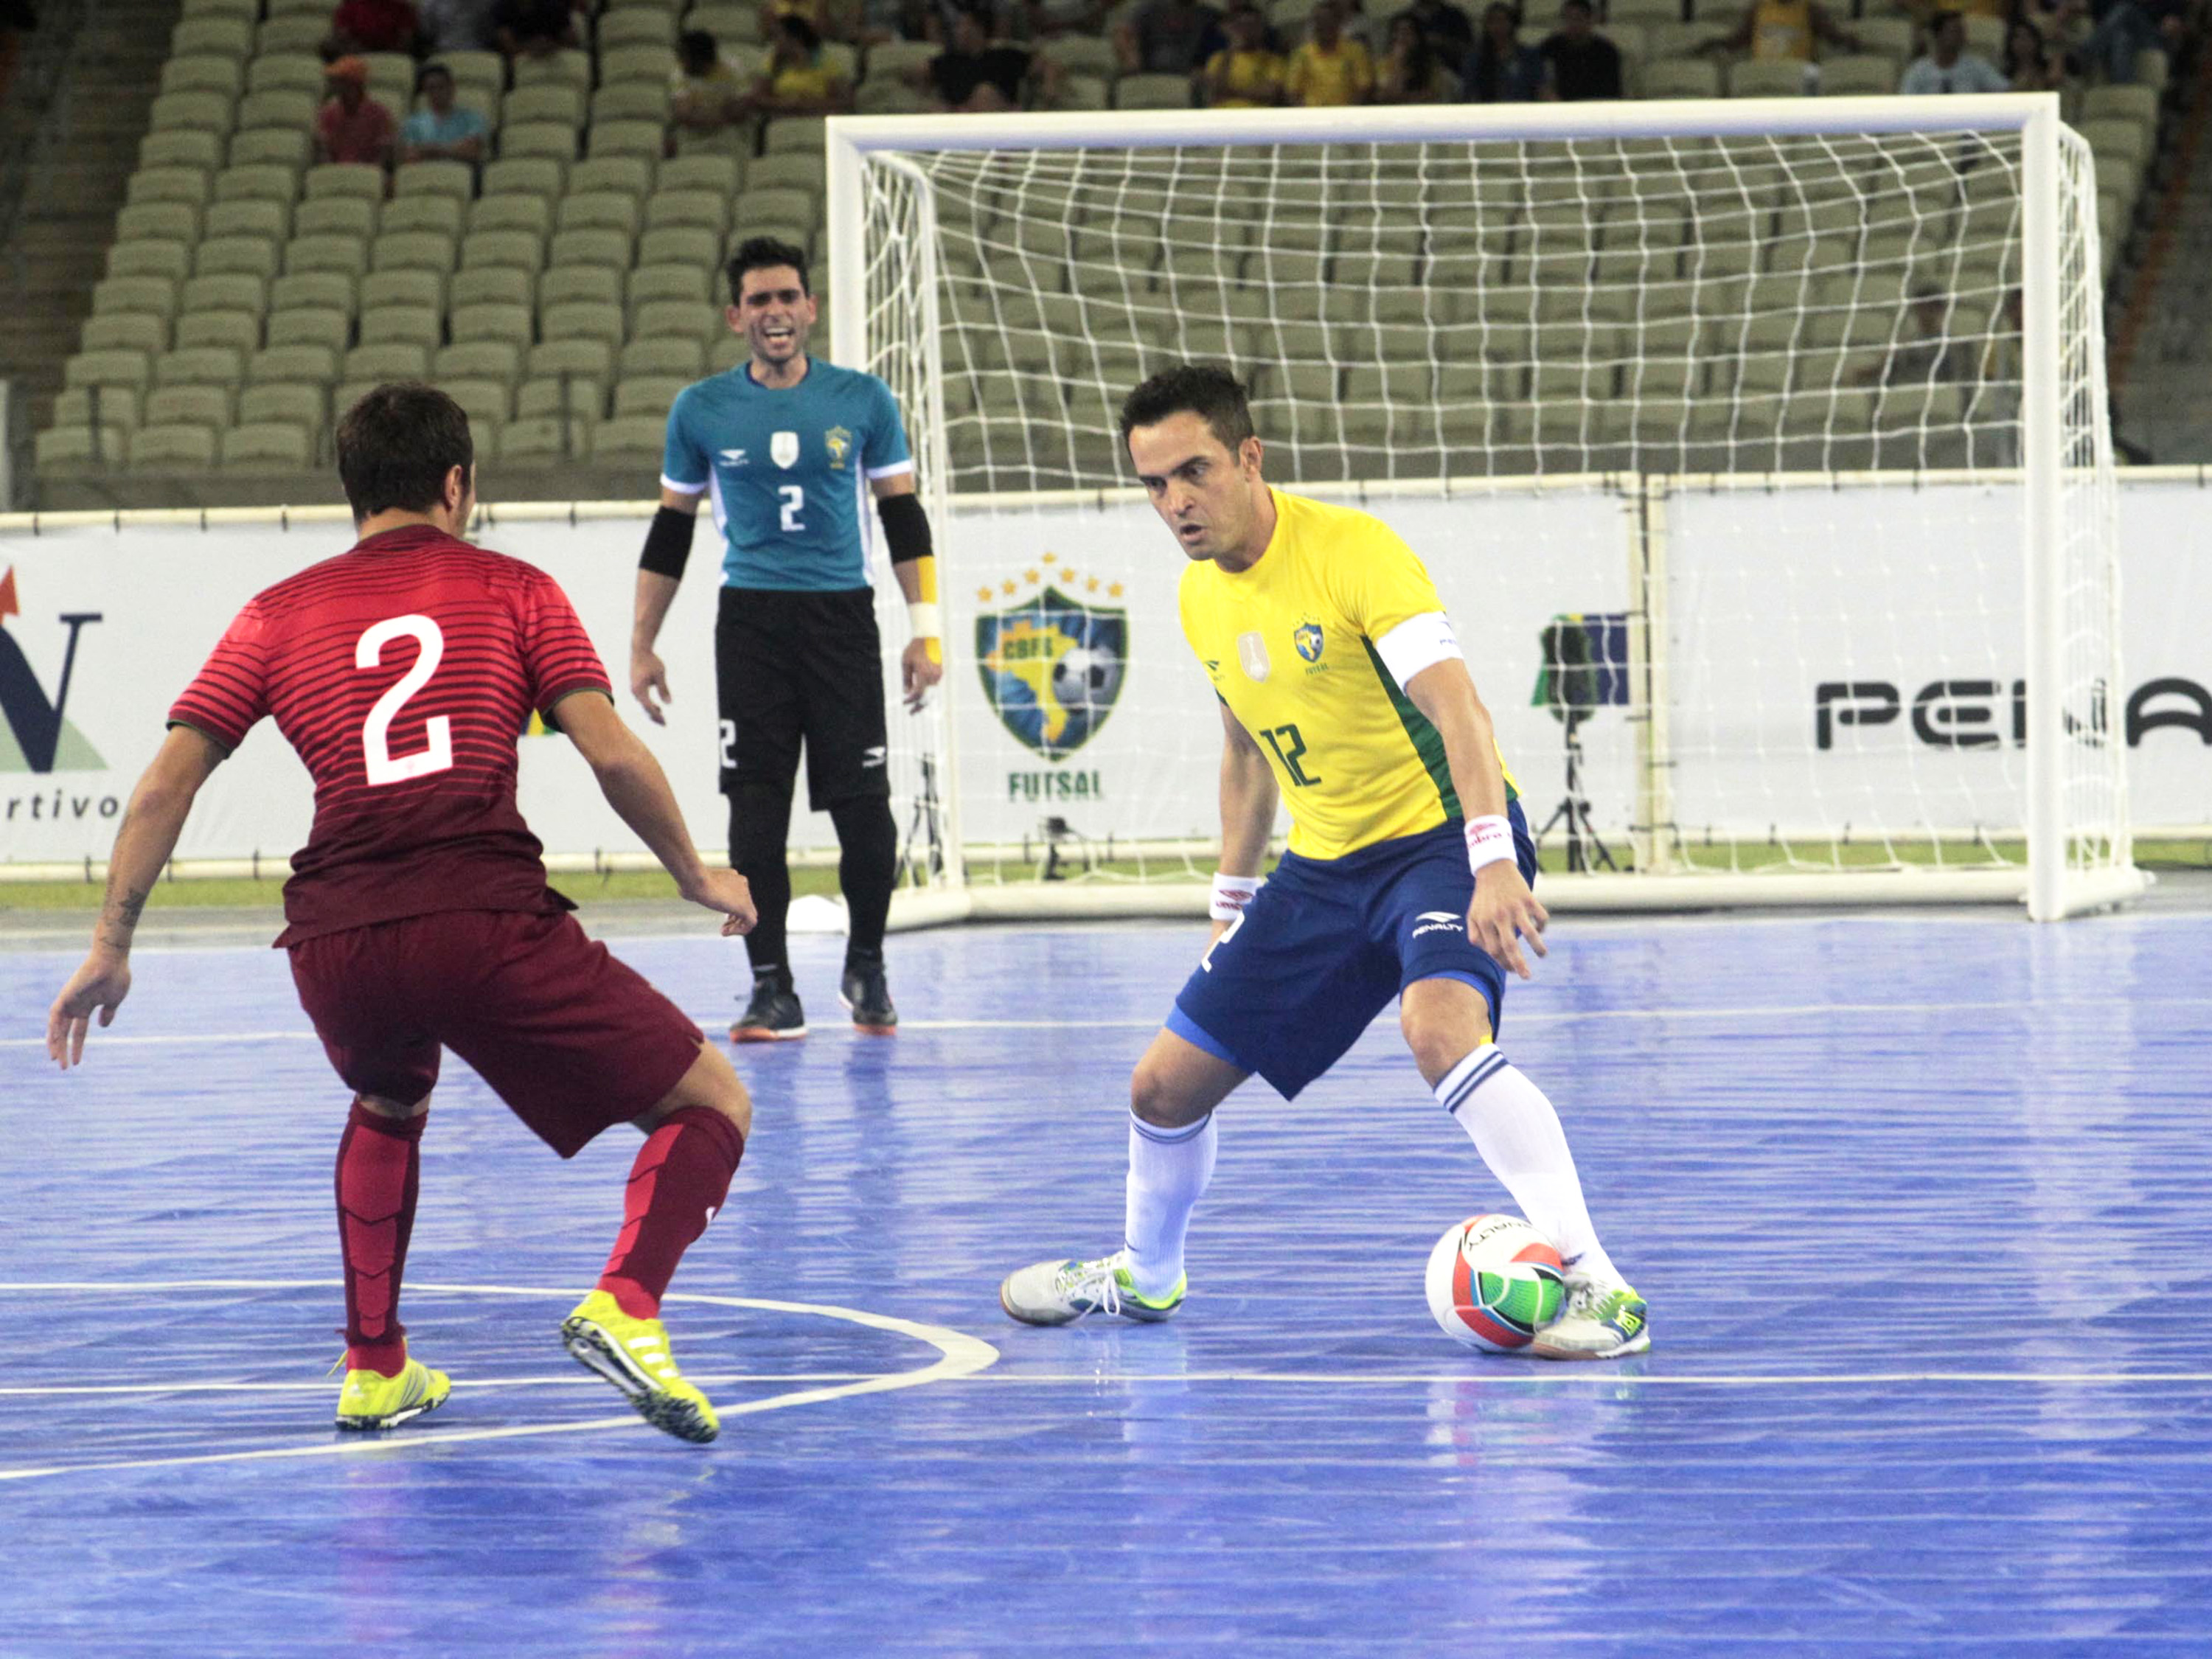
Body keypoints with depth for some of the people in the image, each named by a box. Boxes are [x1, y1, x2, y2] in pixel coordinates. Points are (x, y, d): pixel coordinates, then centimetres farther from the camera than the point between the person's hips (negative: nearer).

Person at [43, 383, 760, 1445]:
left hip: (335, 944, 4)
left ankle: (373, 1368, 33)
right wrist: (696, 876, 15)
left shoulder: (280, 613, 19)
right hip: (488, 919, -4)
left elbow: (167, 780, 12)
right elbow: (613, 754, 1)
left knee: (389, 1106, 38)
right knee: (710, 1104, 9)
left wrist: (111, 945, 18)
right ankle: (624, 1308, -16)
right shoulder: (513, 591, 13)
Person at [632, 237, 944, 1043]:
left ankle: (866, 966, 18)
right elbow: (670, 531, 12)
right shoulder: (701, 411, 4)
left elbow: (903, 516, 8)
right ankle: (772, 990, 0)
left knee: (863, 808, -4)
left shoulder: (862, 400, 3)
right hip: (751, 618, 0)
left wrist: (926, 628, 2)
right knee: (755, 810, -6)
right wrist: (641, 643, 9)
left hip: (843, 614, 0)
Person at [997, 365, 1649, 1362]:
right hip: (1323, 866, 7)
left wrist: (1494, 860, -42)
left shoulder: (1350, 550, -19)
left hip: (1442, 833, -7)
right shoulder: (1201, 597, 5)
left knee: (1440, 1028, -37)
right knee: (1165, 1088, 9)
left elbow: (1456, 705, -29)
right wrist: (1231, 904, 22)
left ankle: (1596, 1288, -37)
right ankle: (1144, 1274, 39)